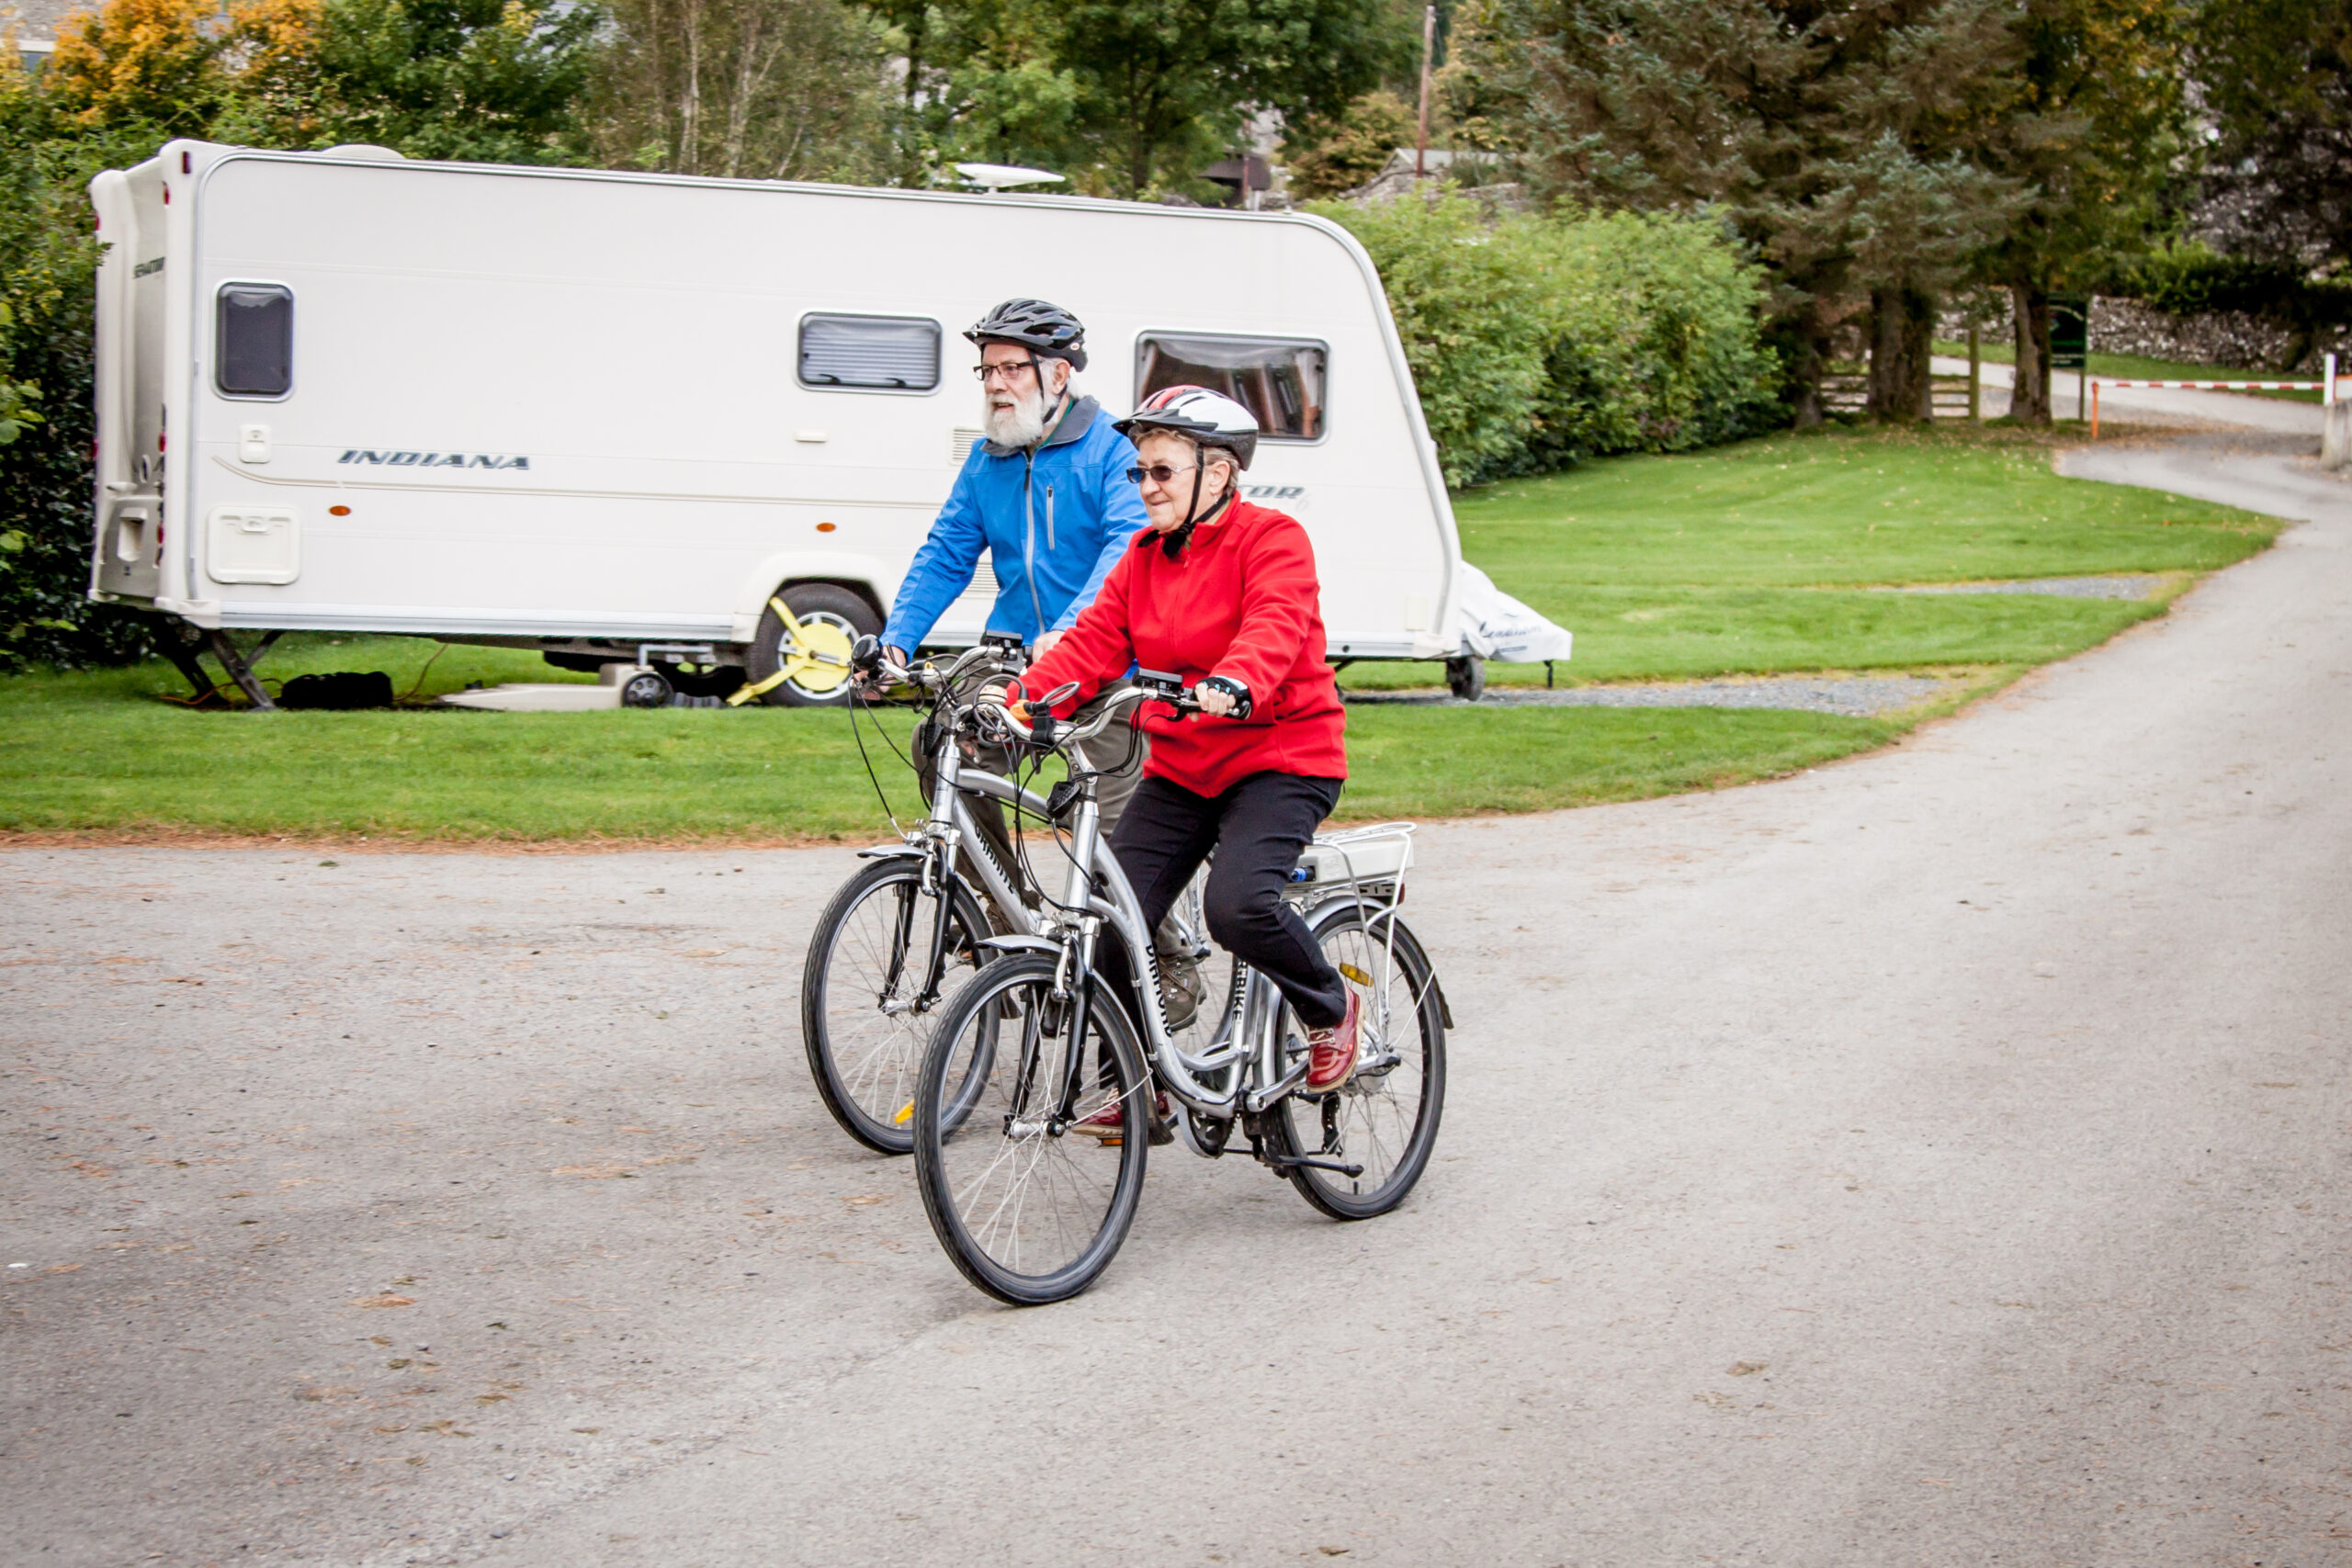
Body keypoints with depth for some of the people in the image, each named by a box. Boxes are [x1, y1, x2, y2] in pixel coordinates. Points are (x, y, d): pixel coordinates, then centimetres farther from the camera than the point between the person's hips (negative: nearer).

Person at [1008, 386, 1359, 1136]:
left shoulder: (1272, 540, -10)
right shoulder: (1145, 555, 10)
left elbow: (1272, 630, -29)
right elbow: (1094, 641, 0)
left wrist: (1233, 687, -51)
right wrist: (1022, 700, -17)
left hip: (1281, 756, -7)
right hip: (1180, 768, 7)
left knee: (1237, 904, -29)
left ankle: (1329, 1007, 1)